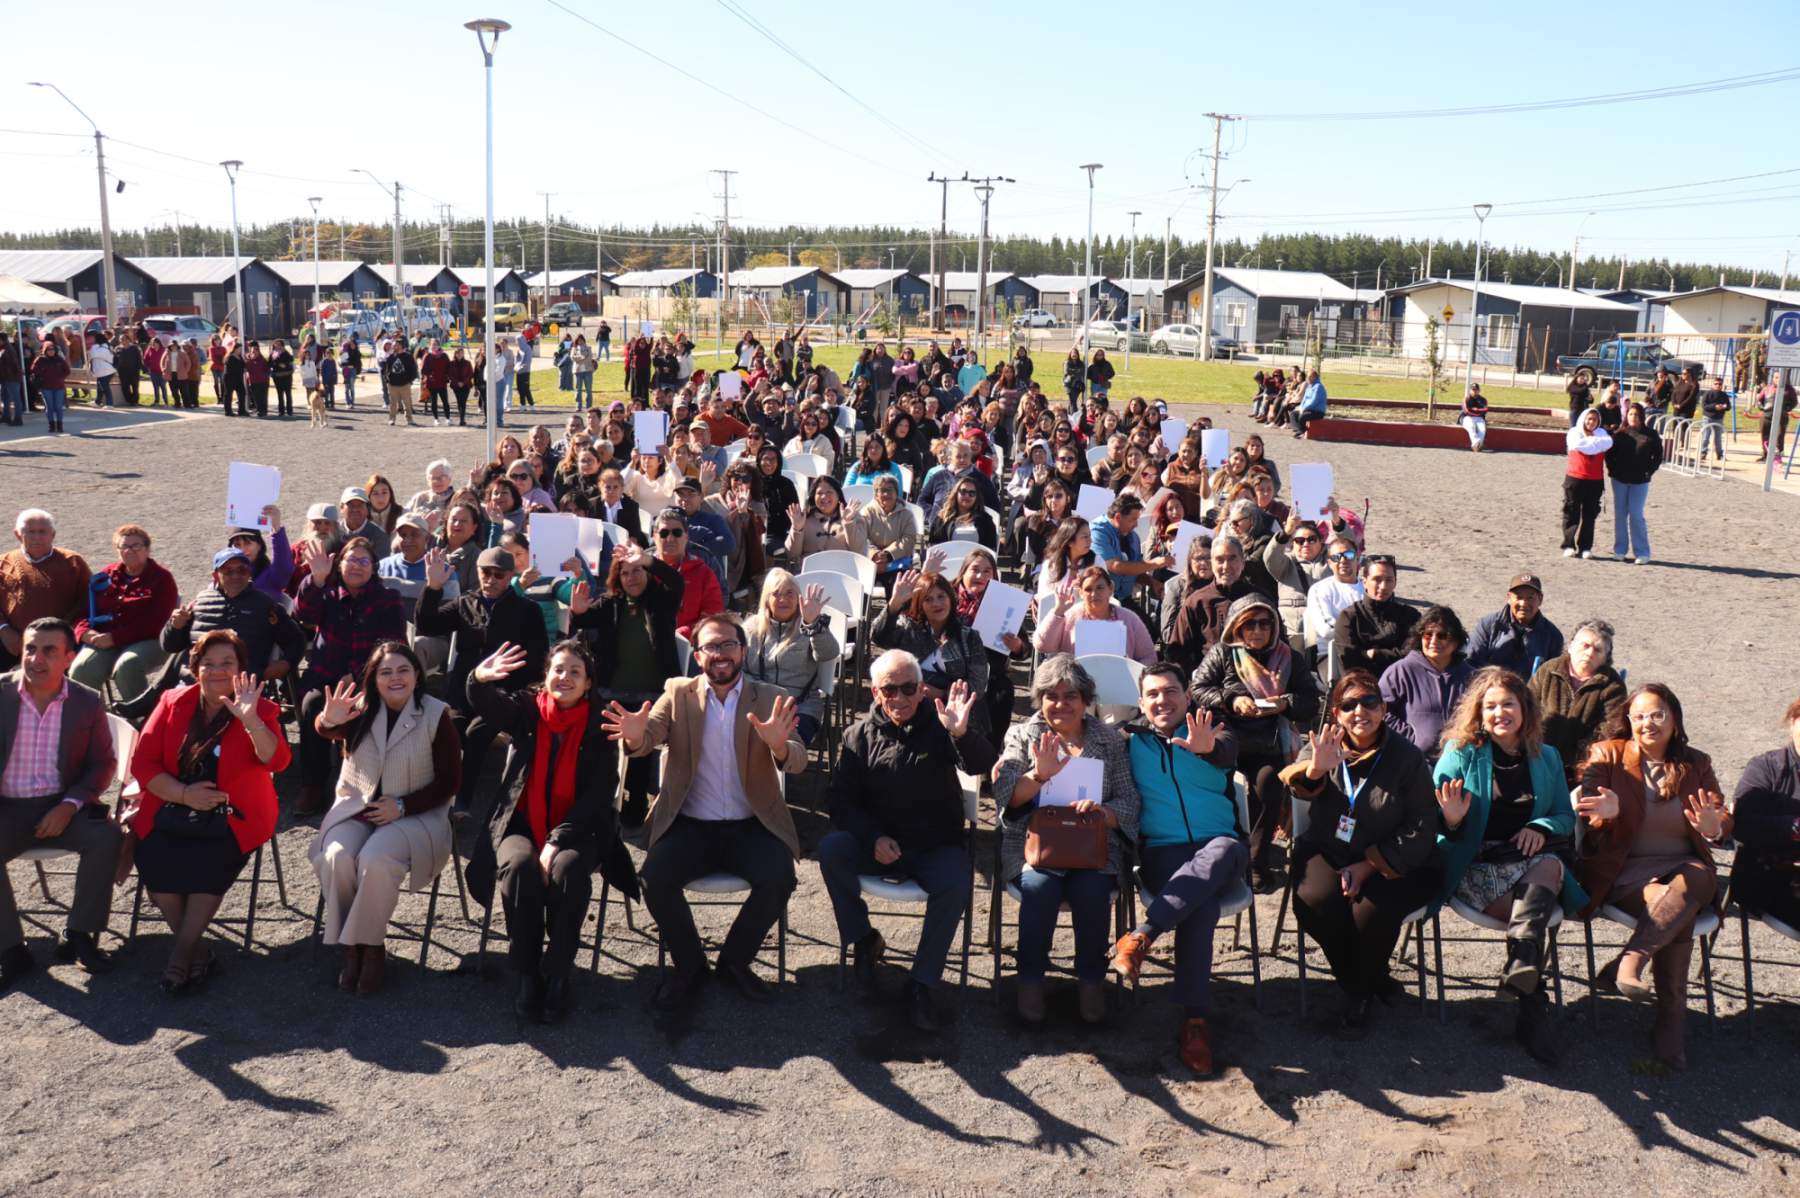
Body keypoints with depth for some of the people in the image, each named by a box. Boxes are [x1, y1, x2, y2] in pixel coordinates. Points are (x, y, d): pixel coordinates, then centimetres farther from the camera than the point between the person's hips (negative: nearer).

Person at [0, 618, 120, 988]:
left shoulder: (88, 702, 0)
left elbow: (102, 763, 4)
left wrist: (69, 806, -10)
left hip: (62, 807, 1)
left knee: (106, 837, -26)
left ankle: (79, 935, -9)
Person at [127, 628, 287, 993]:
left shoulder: (261, 710, 0)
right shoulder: (172, 703, 8)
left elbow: (277, 761, -17)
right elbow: (142, 762, 4)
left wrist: (249, 720, -32)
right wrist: (184, 794, -11)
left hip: (232, 818, -2)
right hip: (170, 810, 2)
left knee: (209, 860, -31)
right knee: (154, 860, -26)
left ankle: (182, 951, -14)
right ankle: (197, 953, -10)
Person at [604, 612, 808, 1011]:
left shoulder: (770, 700, 2)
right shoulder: (677, 693, 4)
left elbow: (797, 761, -12)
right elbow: (648, 737, -12)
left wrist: (780, 746, -37)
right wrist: (634, 736, -38)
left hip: (751, 826, 0)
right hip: (690, 825, 0)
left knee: (779, 879, -26)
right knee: (655, 878, -25)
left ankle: (735, 960, 2)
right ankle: (689, 963, 2)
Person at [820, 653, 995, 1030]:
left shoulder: (938, 724, -3)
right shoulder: (860, 735, 2)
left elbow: (982, 765, -19)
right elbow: (842, 802, 0)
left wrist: (962, 734, -42)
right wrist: (874, 838, -18)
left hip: (936, 847, -1)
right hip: (876, 844, 2)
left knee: (955, 884, -32)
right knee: (831, 848, -26)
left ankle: (921, 983, -16)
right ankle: (863, 939, -6)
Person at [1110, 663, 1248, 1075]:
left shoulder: (1212, 732, 13)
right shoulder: (1130, 741, 18)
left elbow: (1228, 750, -11)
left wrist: (1207, 747, -36)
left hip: (1219, 850, 1)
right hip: (1163, 852, -1)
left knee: (1226, 849, -38)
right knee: (1203, 905, -33)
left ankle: (1141, 935, -45)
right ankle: (1193, 1019, -31)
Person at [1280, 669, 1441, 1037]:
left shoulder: (1407, 757, -2)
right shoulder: (1326, 749, 8)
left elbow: (1420, 831, -6)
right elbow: (1295, 785, -10)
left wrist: (1369, 866, -16)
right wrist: (1314, 769, -34)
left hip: (1389, 864, -2)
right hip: (1328, 853, 2)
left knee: (1373, 909, -32)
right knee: (1314, 901, -29)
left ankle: (1359, 992, 2)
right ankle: (1372, 981, -2)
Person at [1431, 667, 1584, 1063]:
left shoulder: (1546, 758, 16)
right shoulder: (1460, 755, 5)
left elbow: (1566, 816, 18)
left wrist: (1542, 828, -5)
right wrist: (1451, 820, -20)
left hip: (1530, 859, 3)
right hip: (1476, 867, -2)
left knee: (1550, 867, -35)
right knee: (1536, 914, -31)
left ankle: (1520, 957, -50)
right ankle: (1534, 1004, -30)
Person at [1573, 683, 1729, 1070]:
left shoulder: (1696, 764, 15)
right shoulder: (1607, 755, 7)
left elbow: (1724, 821, 5)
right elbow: (1592, 822, -2)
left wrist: (1713, 827, -21)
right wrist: (1606, 813, -29)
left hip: (1685, 867, 3)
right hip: (1624, 871, -2)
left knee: (1689, 885, -36)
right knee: (1678, 913, -33)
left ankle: (1627, 963, -38)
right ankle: (1672, 1020, -29)